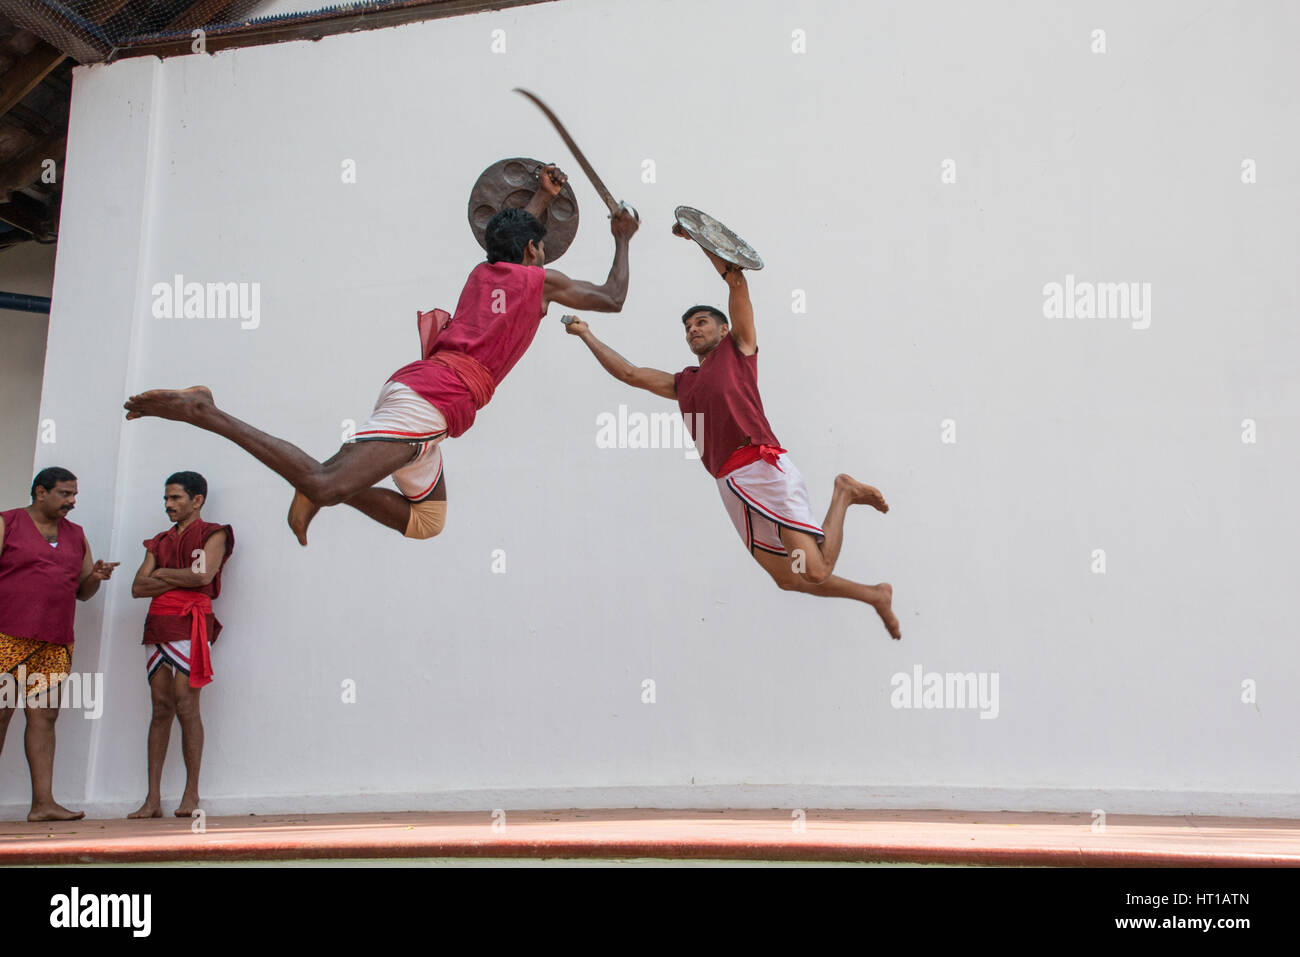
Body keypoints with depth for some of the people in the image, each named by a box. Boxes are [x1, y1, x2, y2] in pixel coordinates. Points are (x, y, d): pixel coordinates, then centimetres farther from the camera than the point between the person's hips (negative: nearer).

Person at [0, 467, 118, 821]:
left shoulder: (76, 535, 18)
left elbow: (83, 592, 20)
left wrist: (96, 576, -1)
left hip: (54, 643, 4)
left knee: (44, 715, 0)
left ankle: (43, 802, 0)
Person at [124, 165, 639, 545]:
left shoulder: (482, 272, 28)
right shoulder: (543, 280, 9)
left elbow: (510, 242, 53)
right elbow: (612, 299, 20)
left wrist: (542, 199, 61)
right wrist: (622, 241, 34)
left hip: (414, 385, 9)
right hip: (433, 396, -9)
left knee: (425, 522, 17)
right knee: (327, 486, -23)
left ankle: (321, 480, 0)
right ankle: (205, 413, -26)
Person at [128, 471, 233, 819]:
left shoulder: (213, 534, 7)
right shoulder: (160, 541, 24)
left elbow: (203, 574, -11)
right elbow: (137, 588, 12)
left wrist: (161, 573, 4)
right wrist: (180, 578, -2)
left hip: (190, 623, -5)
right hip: (157, 623, 5)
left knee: (185, 705, -11)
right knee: (161, 707, 1)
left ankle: (191, 794, -6)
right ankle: (153, 799, 1)